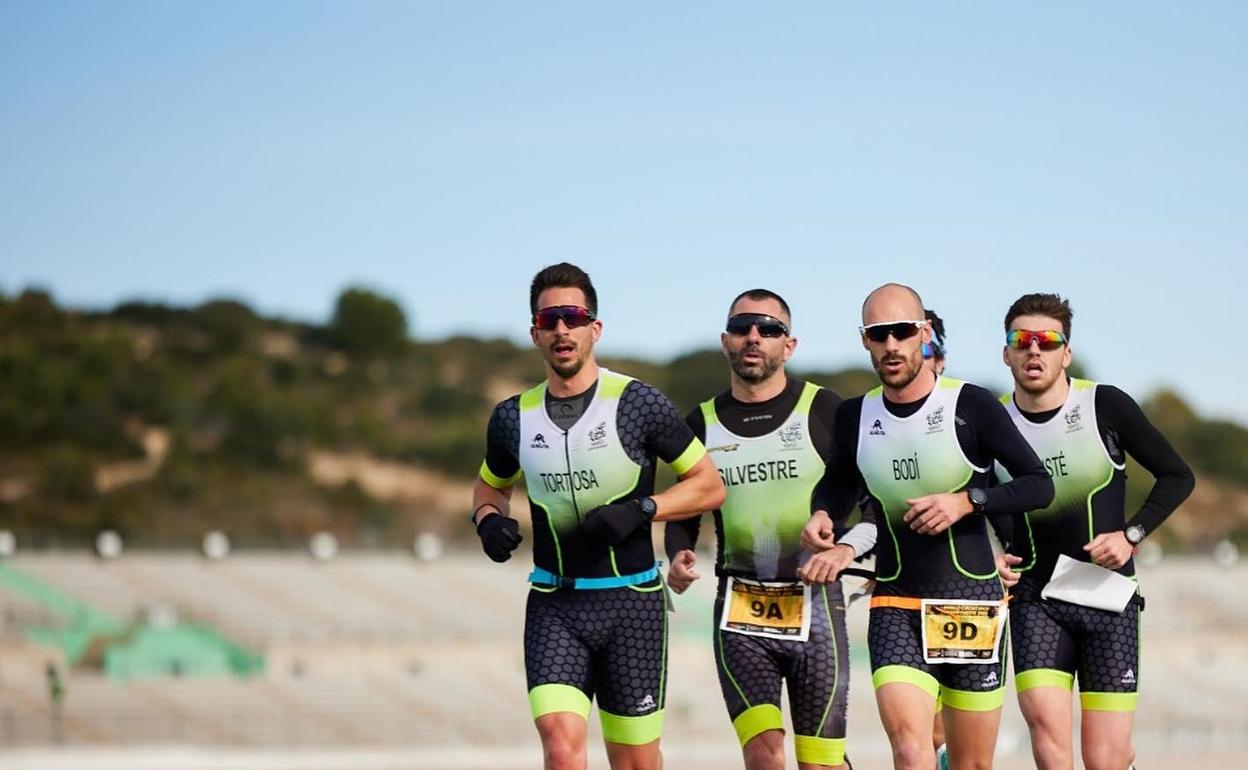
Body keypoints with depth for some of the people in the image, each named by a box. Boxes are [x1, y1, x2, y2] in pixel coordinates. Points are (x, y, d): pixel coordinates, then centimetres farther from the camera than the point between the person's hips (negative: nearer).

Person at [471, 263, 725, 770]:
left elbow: (710, 485, 0)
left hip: (632, 602, -2)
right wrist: (488, 519, 0)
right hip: (553, 606, 2)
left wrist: (640, 509, -16)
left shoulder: (636, 404, -5)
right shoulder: (515, 417, 4)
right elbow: (491, 485, 23)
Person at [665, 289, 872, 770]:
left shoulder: (823, 410, 1)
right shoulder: (703, 423, 9)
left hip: (814, 604, -1)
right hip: (740, 609, 1)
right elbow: (684, 513, 18)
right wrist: (679, 555, -2)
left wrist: (844, 545, -13)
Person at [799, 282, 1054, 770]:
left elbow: (1040, 485, -2)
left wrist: (968, 501, -16)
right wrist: (822, 515, 2)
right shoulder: (854, 418, 4)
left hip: (972, 602, -1)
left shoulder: (971, 406, -6)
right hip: (896, 605, 1)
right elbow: (840, 484, 24)